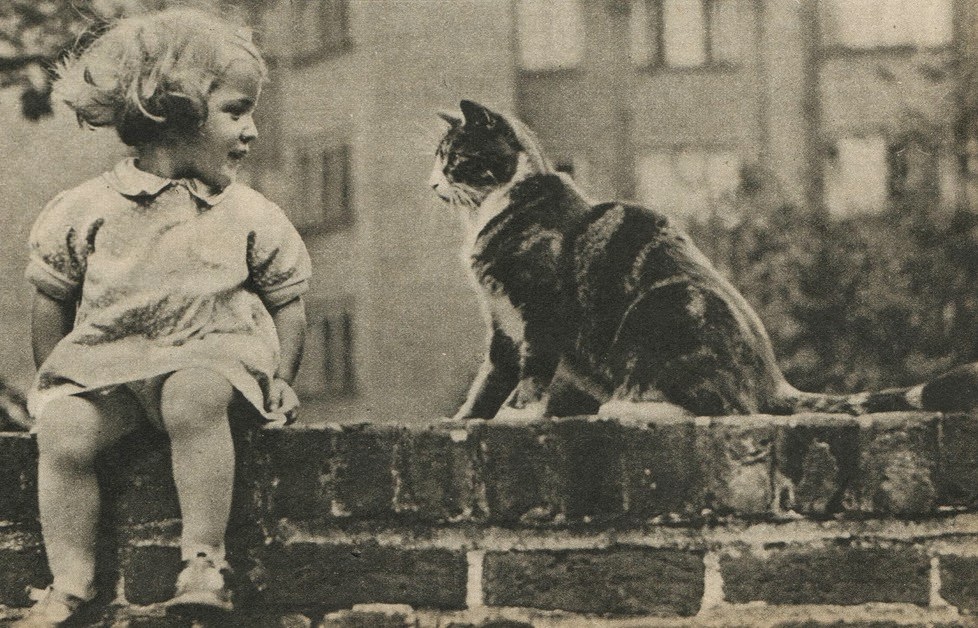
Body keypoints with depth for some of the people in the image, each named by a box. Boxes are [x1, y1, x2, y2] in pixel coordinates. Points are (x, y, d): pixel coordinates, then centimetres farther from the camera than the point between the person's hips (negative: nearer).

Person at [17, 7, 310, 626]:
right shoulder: (85, 210, 2)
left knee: (194, 404, -36)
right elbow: (53, 296, 12)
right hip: (104, 359, 1)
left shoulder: (250, 216, 4)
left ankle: (205, 560, -27)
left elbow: (287, 298, 13)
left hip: (209, 350, -1)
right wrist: (50, 377, 8)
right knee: (63, 430, -26)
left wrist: (281, 378, 3)